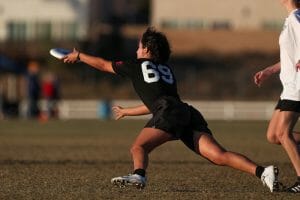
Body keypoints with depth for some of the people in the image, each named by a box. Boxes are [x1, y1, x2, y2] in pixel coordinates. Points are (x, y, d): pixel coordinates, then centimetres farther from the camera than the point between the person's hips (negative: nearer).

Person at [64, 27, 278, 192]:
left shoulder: (138, 65, 20)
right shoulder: (167, 71, 36)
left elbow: (103, 64, 32)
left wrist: (78, 56, 48)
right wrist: (126, 111, 62)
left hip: (170, 112, -6)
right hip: (190, 114, 6)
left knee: (139, 147, -15)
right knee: (219, 155, -8)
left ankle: (139, 175, -48)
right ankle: (262, 171, -27)